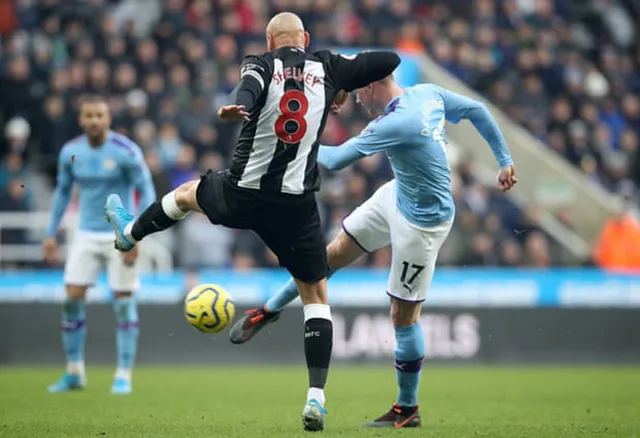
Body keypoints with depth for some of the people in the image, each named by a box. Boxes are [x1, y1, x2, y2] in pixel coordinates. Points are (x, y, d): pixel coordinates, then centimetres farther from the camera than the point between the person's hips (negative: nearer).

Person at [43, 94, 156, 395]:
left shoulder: (126, 152, -12)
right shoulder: (70, 152, 1)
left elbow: (147, 193, -9)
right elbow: (63, 191, 15)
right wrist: (51, 233, 10)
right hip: (86, 235, 4)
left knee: (123, 303, -3)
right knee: (72, 299, -3)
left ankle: (124, 375, 5)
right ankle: (74, 372, 9)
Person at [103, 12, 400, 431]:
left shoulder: (261, 64, -1)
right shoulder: (327, 68, 5)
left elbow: (250, 86, -25)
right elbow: (390, 60, 10)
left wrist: (236, 108, -48)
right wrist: (344, 90, 23)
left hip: (243, 194, 0)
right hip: (297, 205, 0)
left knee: (186, 194, 35)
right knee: (316, 294, 9)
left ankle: (129, 232, 62)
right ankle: (316, 397, -3)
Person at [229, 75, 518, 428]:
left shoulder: (398, 123, -32)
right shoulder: (427, 93, -6)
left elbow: (336, 160, -29)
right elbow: (477, 110, 5)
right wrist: (504, 160, 13)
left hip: (422, 221, -9)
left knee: (403, 314, 2)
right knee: (334, 253, 15)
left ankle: (407, 410, 16)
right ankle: (268, 312, 32)